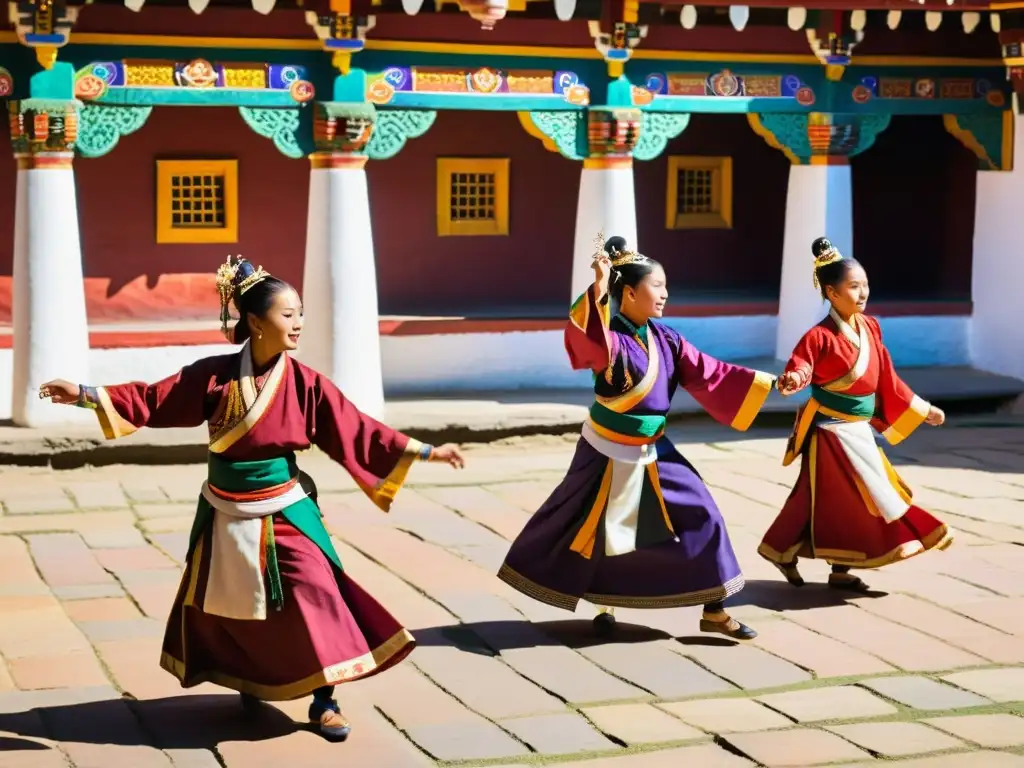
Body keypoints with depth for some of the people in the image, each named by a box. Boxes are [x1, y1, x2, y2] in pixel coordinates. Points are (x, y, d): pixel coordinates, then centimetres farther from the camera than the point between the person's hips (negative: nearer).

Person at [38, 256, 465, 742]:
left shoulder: (304, 383, -10)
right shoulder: (214, 375, -10)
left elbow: (357, 430, -9)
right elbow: (152, 400, -5)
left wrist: (423, 451, -14)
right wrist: (87, 395, -11)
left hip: (284, 515, -1)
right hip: (226, 516, 1)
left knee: (315, 599, -11)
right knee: (224, 606, 14)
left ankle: (323, 702, 1)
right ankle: (249, 680, 40)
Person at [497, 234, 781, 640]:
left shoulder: (665, 339, 0)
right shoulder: (607, 338, -19)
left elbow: (710, 374, 3)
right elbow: (584, 336, -43)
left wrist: (768, 382, -1)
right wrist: (598, 288, -53)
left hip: (653, 452, 6)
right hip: (607, 452, -5)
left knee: (701, 517, 0)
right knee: (590, 528, 4)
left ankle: (713, 610, 9)